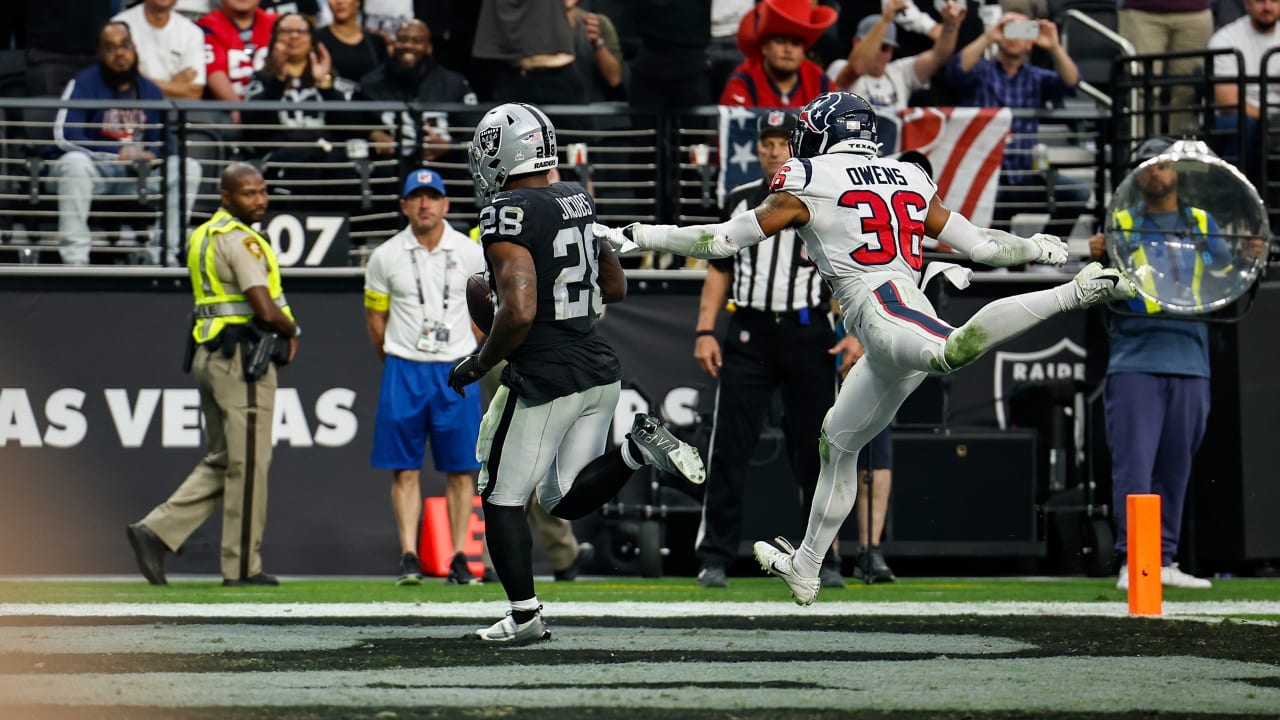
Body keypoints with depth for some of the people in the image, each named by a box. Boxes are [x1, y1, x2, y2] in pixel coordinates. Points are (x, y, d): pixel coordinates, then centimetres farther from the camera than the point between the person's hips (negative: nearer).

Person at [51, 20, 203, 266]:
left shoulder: (150, 91, 9)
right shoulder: (84, 84, -5)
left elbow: (163, 142, 10)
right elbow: (65, 135, -17)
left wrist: (149, 156, -15)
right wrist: (119, 154, -21)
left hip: (137, 173, 4)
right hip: (95, 168, -4)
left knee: (188, 168, -17)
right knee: (75, 162, -37)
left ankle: (162, 255, -19)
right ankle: (74, 257, -35)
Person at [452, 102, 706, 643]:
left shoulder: (508, 216, -16)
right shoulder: (578, 200, 9)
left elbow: (519, 312, -24)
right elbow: (615, 288, 19)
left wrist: (478, 365, -9)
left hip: (544, 377, -8)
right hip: (600, 370, 8)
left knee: (503, 498, 7)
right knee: (566, 499, 15)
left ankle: (525, 614, 6)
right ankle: (638, 448, -7)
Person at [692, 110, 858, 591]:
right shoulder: (740, 201, 11)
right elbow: (719, 271, 14)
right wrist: (705, 331, 4)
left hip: (808, 336, -1)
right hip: (748, 336, 1)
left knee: (814, 452, 1)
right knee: (728, 448, -5)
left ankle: (824, 559, 11)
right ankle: (715, 558, -2)